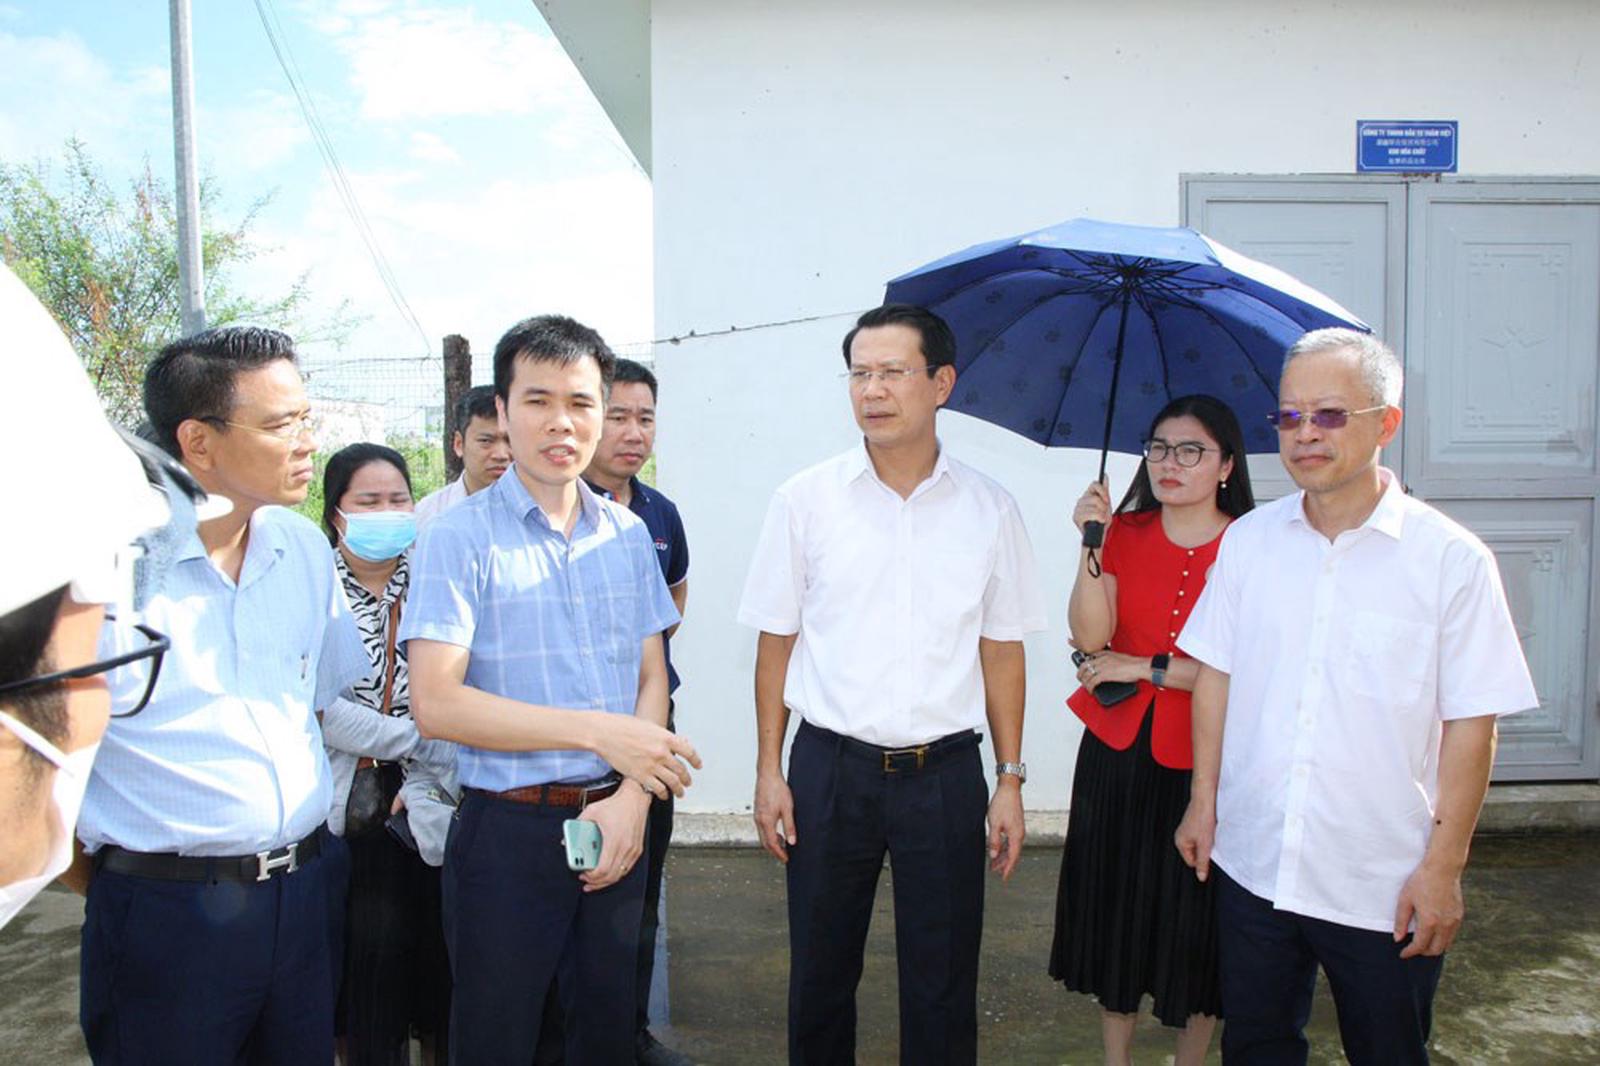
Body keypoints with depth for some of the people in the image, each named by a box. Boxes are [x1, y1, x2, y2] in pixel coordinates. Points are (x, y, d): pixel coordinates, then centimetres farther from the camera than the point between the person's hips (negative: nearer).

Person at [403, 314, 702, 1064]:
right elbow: (435, 703, -16)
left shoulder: (628, 535, 7)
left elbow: (652, 679, 8)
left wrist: (631, 799, -9)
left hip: (613, 826, 5)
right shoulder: (460, 539, -8)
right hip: (508, 832, -4)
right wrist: (599, 731, -18)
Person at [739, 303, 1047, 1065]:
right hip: (831, 766, 0)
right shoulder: (805, 500, -1)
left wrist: (1010, 778, 3)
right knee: (820, 978, 13)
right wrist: (769, 771, 0)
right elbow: (777, 640, 3)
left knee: (942, 988, 10)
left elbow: (1001, 650, 6)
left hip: (945, 773, 0)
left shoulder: (989, 509, 1)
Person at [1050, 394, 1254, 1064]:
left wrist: (1147, 669, -13)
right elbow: (1090, 637, -11)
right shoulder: (1125, 532, 2)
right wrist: (1092, 546, -21)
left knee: (1196, 921, 10)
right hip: (1118, 750, 3)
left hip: (1204, 759, -3)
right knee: (1115, 908, 14)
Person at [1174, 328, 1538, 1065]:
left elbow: (1470, 725, -9)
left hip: (1385, 889, -3)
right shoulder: (1248, 541, 2)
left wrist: (1443, 866, -10)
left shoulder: (1450, 557, -9)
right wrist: (1203, 802, 7)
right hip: (1250, 866, 3)